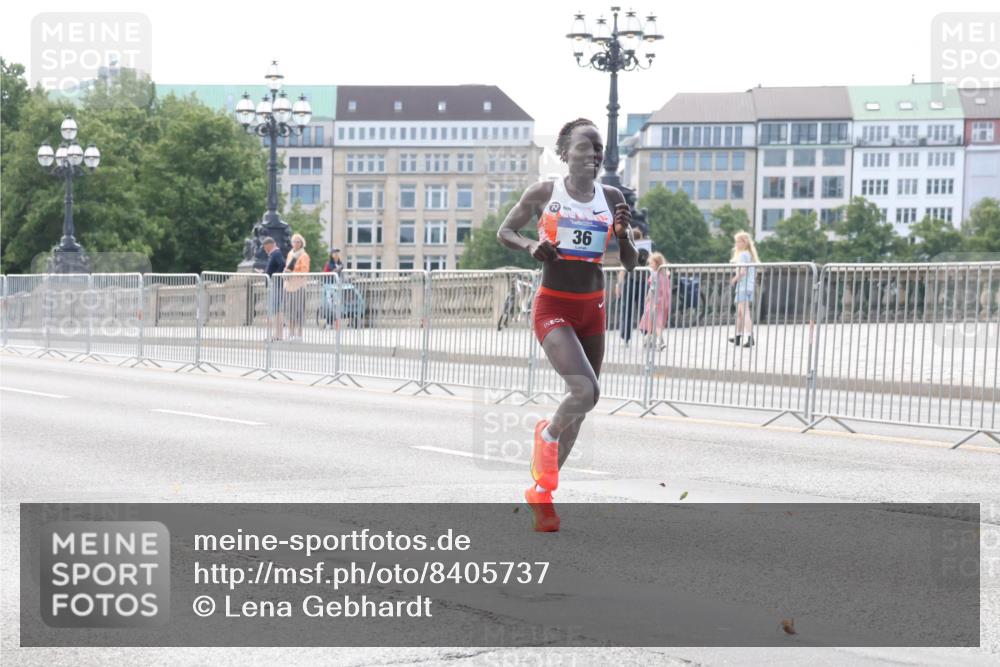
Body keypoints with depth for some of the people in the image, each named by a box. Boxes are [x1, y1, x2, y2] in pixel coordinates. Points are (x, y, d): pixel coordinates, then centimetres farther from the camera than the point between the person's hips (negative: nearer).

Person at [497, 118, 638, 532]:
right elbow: (504, 232, 8)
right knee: (585, 391, -26)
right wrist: (530, 246, -12)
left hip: (592, 309, 5)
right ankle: (547, 435, 8)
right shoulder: (543, 194, -4)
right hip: (553, 307, -5)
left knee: (583, 400, 9)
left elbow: (630, 264, 8)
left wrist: (623, 235, -13)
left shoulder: (612, 198, 4)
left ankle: (542, 491, 26)